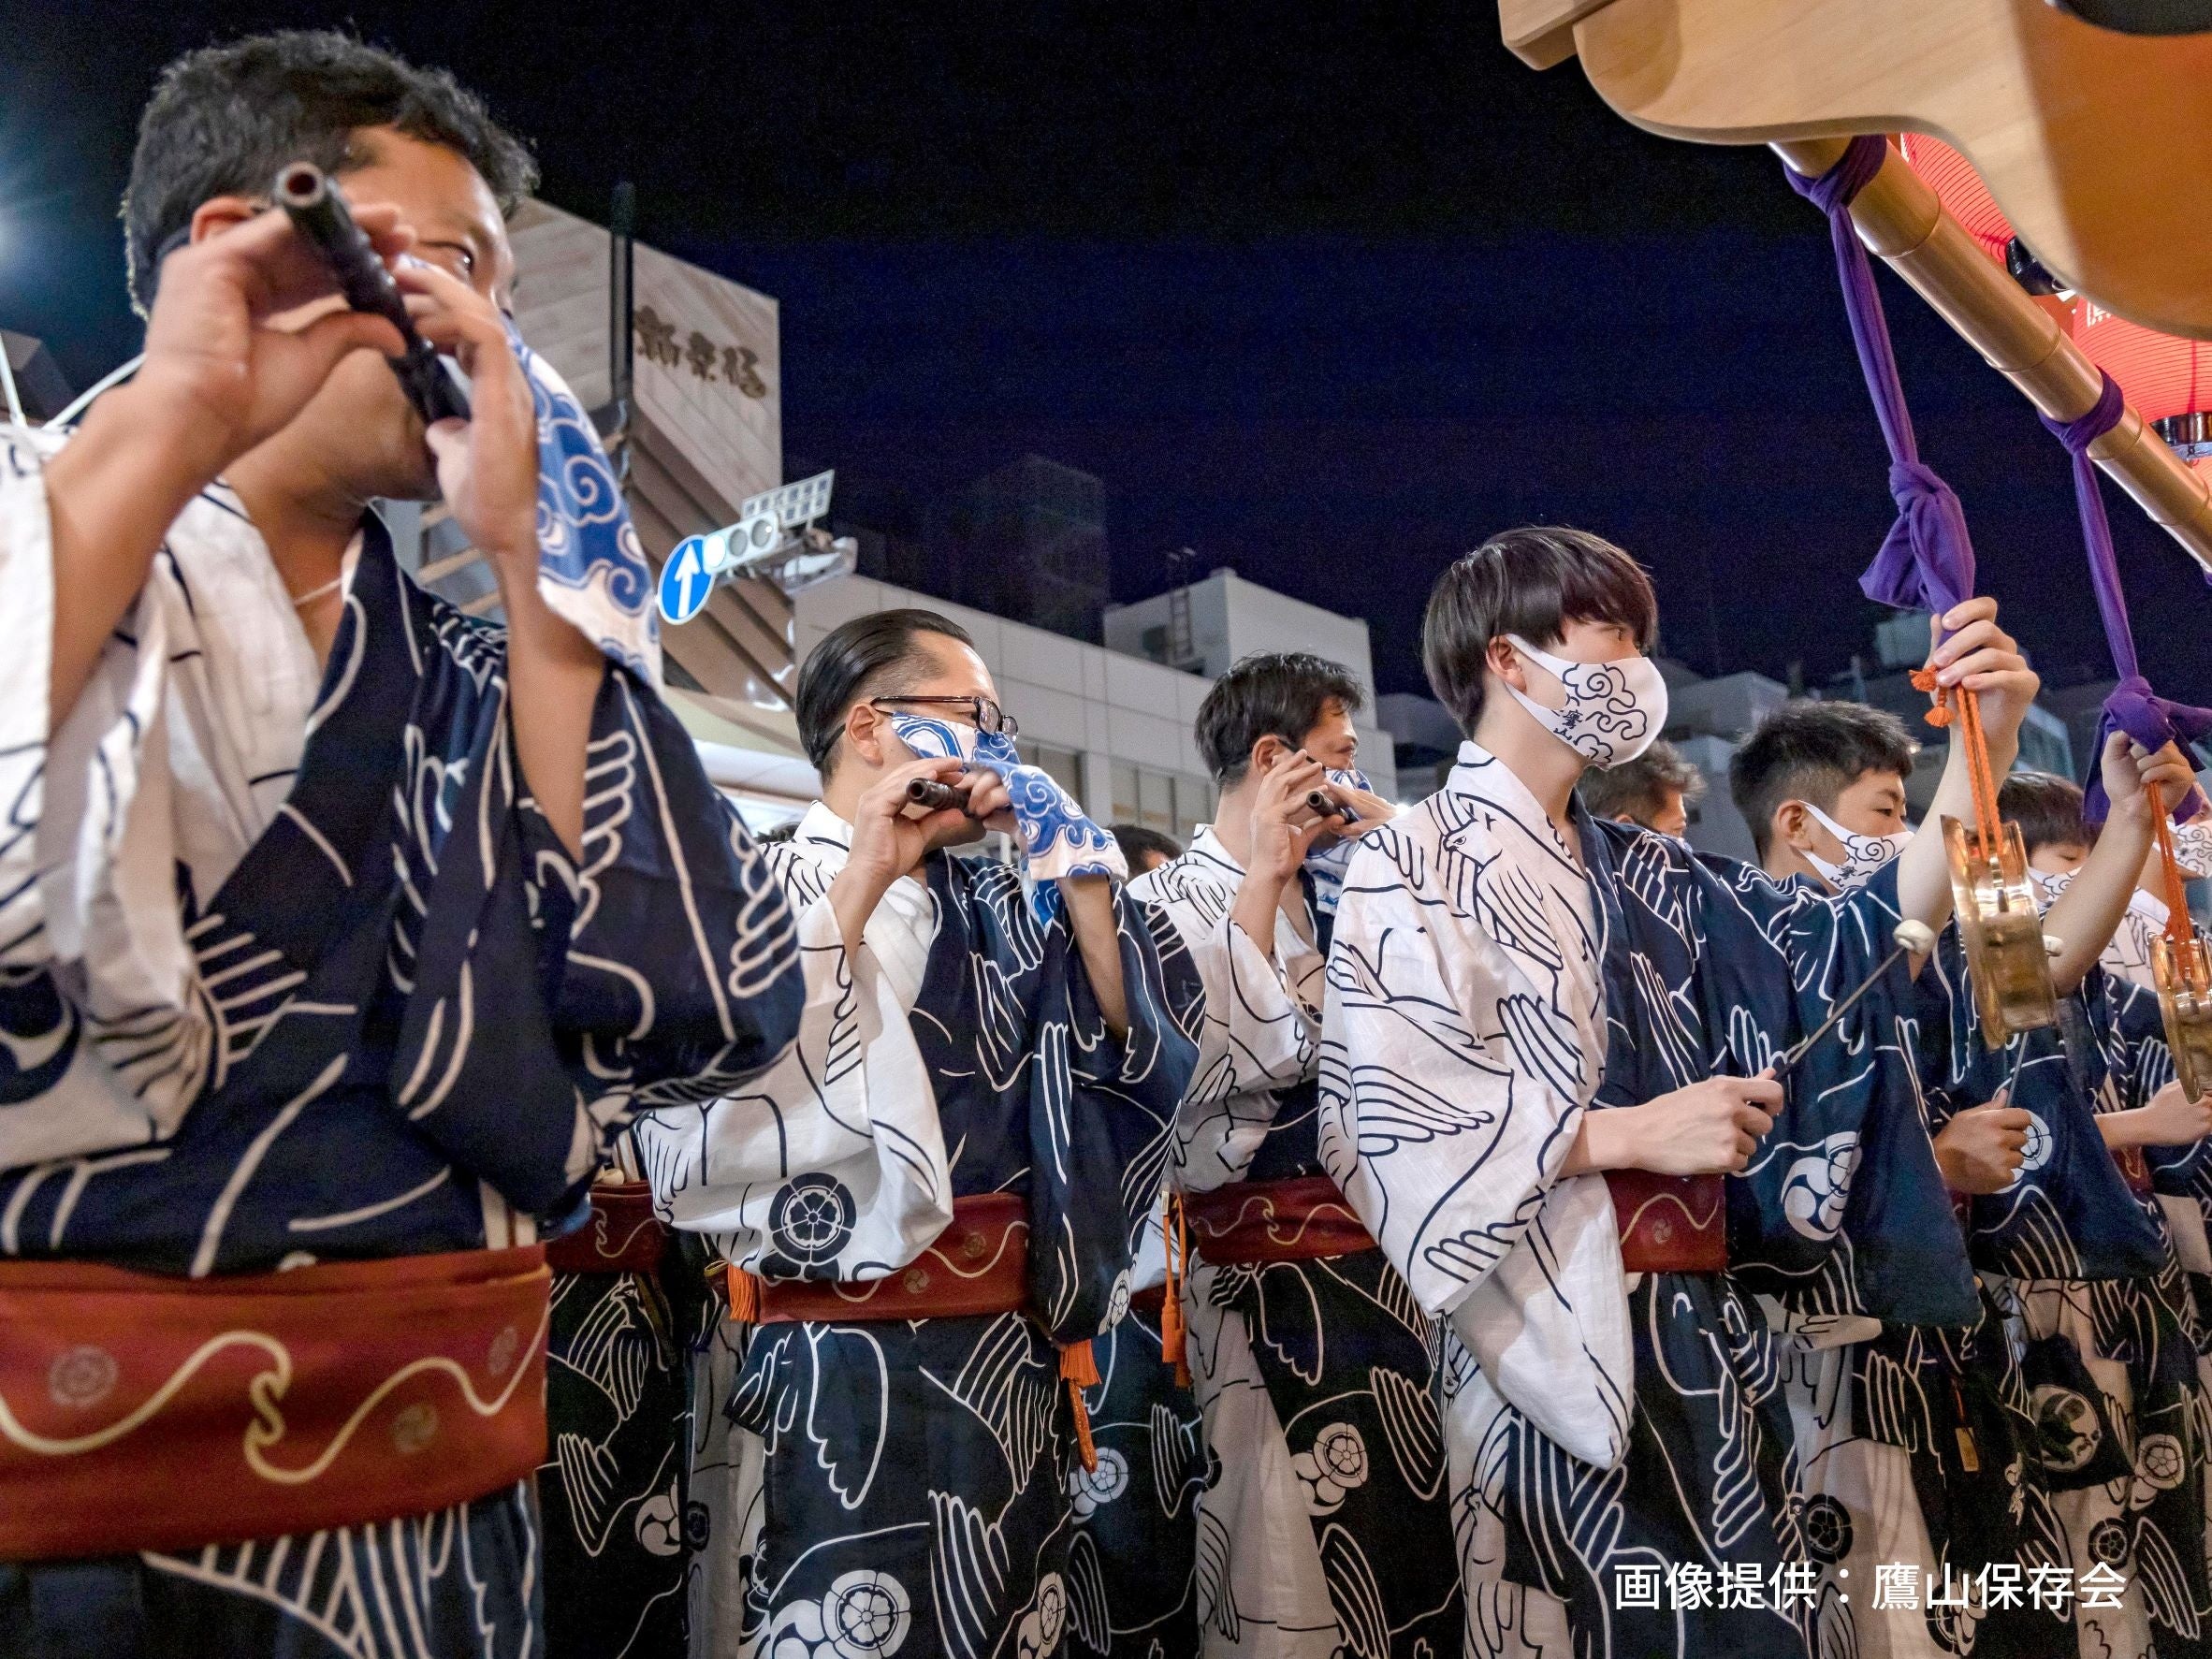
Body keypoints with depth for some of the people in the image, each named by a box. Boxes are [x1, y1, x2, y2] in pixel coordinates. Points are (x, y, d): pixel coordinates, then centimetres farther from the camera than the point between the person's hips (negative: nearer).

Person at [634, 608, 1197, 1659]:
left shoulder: (994, 907, 11)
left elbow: (1126, 1041, 2)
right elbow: (711, 1112, -22)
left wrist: (1076, 864, -5)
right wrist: (859, 890, -20)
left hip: (1013, 1362, 6)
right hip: (839, 1372, -5)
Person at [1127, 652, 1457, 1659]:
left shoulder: (1350, 894, 14)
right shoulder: (1168, 902, -3)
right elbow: (1239, 1063, -17)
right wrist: (1263, 881, -14)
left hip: (1386, 1263, 5)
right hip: (1259, 1282, -5)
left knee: (1417, 1531, 9)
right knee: (1293, 1570, 2)